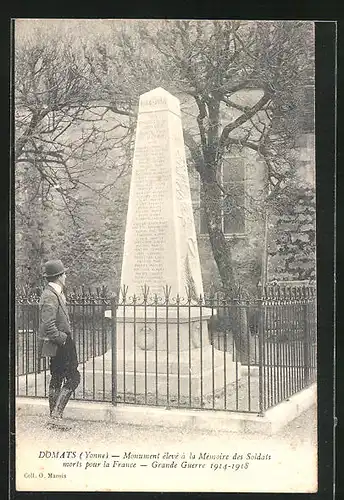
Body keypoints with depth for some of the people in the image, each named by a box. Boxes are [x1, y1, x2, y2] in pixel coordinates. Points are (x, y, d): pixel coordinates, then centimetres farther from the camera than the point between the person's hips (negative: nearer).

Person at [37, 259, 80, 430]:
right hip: (58, 345, -11)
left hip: (59, 345, 11)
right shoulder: (50, 297, -20)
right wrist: (61, 339, -19)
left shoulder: (55, 293, 13)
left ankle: (54, 416, 22)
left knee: (57, 379, 14)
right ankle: (56, 415, -8)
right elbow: (48, 325, -27)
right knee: (73, 378, -9)